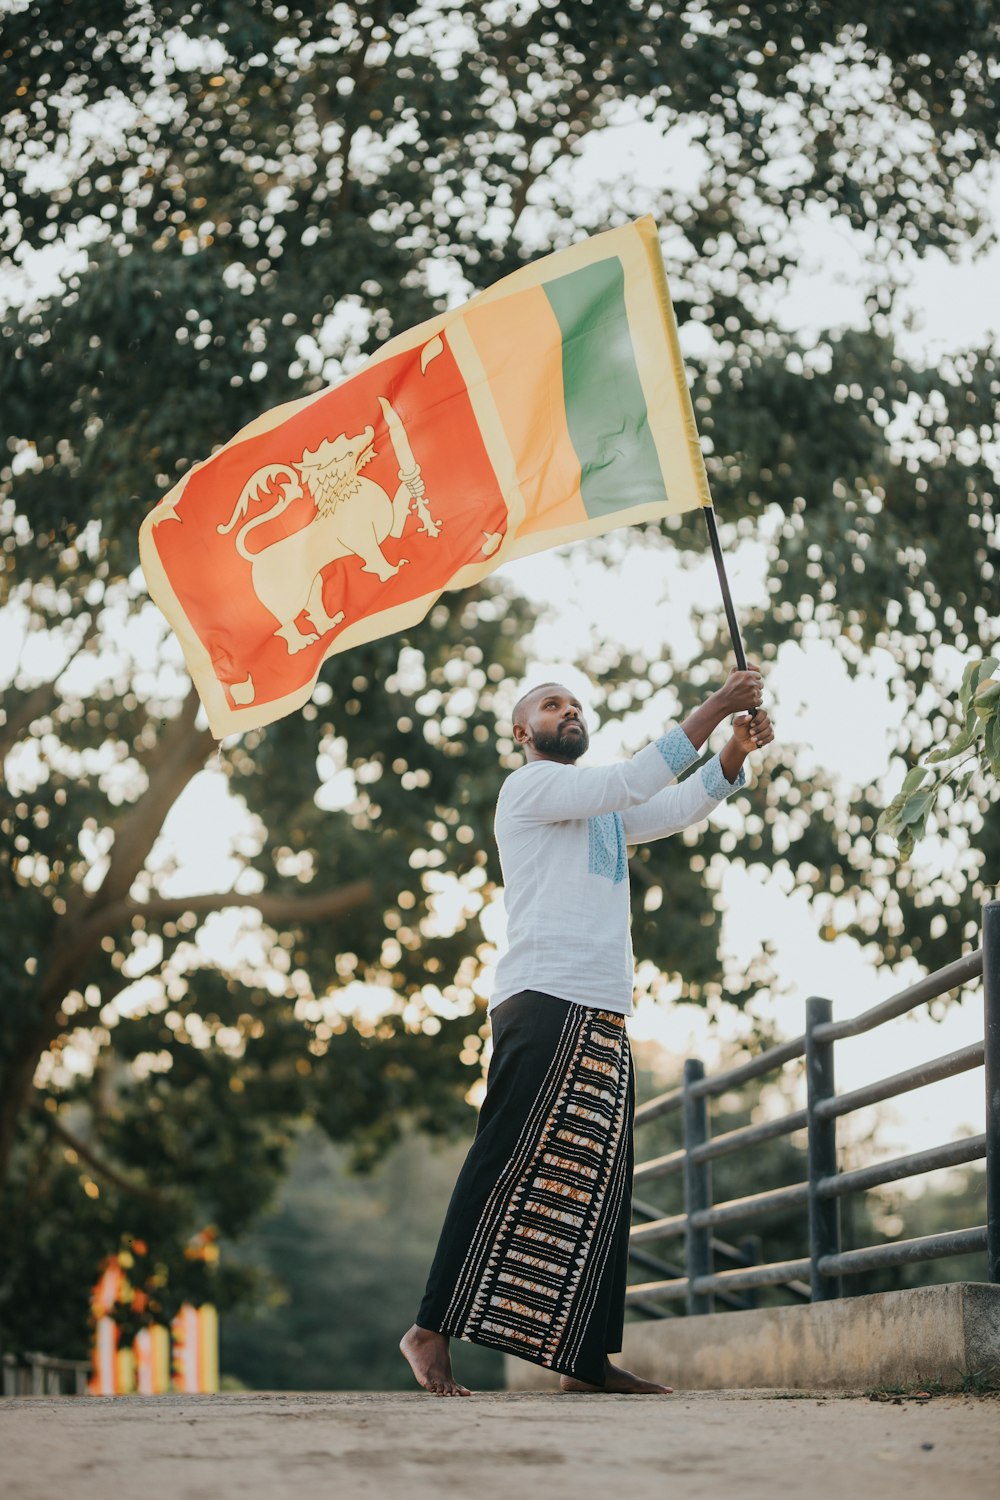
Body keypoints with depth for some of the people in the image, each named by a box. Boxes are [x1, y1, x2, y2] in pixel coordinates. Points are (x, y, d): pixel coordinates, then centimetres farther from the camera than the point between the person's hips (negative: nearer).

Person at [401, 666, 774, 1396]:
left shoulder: (604, 810, 28)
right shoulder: (529, 786, 3)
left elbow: (680, 806, 16)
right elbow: (630, 783, -10)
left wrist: (737, 751, -2)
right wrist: (713, 709, -12)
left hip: (605, 1019, 9)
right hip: (544, 1004, -8)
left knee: (599, 1185, 2)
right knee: (508, 1168, -14)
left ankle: (587, 1356, 0)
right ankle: (434, 1329, -14)